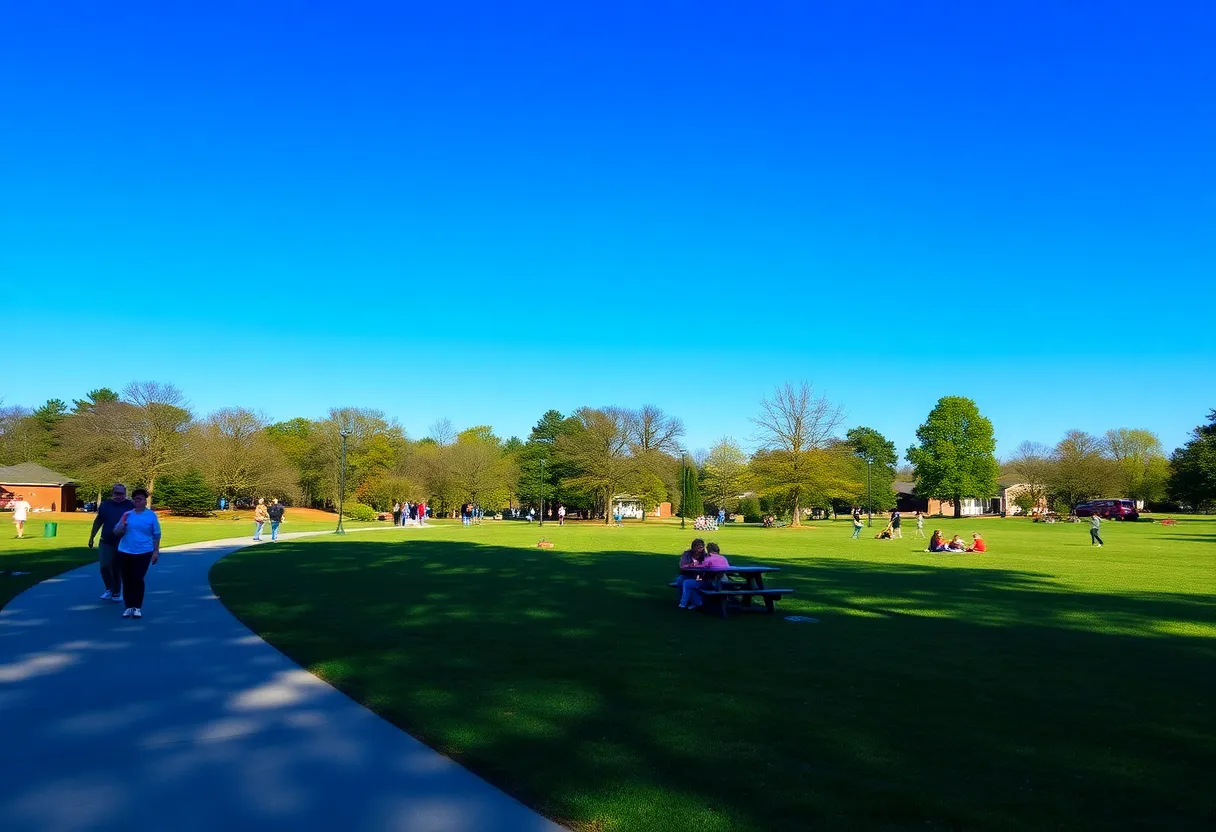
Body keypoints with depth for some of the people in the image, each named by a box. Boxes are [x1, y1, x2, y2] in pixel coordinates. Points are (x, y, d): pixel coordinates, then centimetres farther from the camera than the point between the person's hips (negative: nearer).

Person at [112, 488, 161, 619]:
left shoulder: (151, 515, -1)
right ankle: (129, 607, 14)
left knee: (138, 579, -8)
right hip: (126, 552, 3)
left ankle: (138, 607, 1)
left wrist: (156, 552, -1)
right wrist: (122, 522, -11)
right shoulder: (127, 514, 6)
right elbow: (116, 532, 8)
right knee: (127, 580, 5)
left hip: (143, 552, -3)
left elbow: (156, 535, 1)